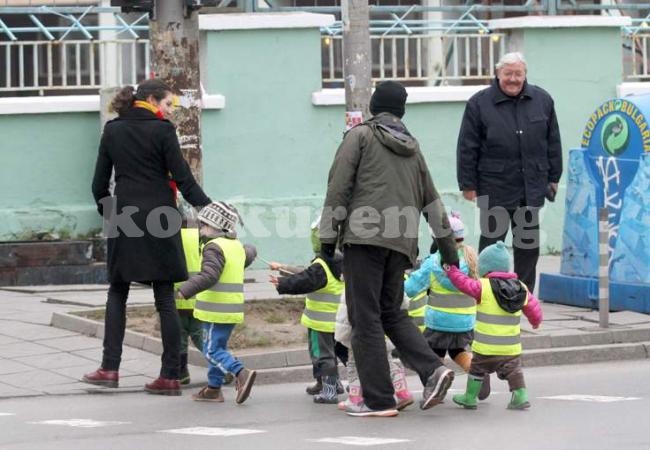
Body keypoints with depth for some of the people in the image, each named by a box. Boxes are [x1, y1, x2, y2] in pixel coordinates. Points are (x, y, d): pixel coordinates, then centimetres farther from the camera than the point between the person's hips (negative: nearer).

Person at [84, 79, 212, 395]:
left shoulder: (112, 131, 8)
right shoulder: (162, 131, -5)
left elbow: (99, 183, 10)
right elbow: (184, 179, -7)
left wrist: (108, 214, 23)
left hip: (124, 218, 3)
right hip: (160, 220, -3)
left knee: (117, 293, 15)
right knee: (165, 298, 1)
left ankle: (110, 368, 7)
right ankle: (170, 375, 0)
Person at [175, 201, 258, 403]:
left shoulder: (214, 248, -15)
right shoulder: (237, 246, 14)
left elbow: (208, 276, -28)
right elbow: (250, 254, 38)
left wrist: (185, 290, -30)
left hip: (217, 310, -9)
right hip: (232, 309, 9)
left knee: (212, 351, -8)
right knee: (217, 348, 17)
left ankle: (241, 373, -24)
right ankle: (214, 388, 21)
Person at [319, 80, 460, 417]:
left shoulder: (361, 135, 5)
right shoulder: (412, 147, 23)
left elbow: (338, 186, -3)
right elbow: (431, 200, 30)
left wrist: (328, 235, -2)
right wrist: (447, 243, 38)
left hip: (365, 236, -6)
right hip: (401, 242, 6)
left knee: (365, 317, -3)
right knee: (391, 312, 17)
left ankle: (379, 399, -4)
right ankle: (432, 370, -3)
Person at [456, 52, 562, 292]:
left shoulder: (542, 100, 5)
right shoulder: (479, 103, -6)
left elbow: (553, 143, 12)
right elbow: (467, 148, -4)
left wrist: (553, 177, 10)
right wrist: (468, 184, -5)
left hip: (532, 189, 4)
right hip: (495, 189, -3)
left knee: (529, 245, 10)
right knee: (491, 241, 2)